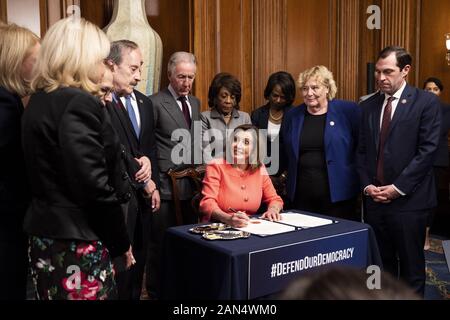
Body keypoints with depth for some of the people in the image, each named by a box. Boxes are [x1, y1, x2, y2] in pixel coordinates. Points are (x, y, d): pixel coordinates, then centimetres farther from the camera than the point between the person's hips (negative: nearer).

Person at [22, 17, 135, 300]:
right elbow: (94, 185, -20)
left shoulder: (40, 100, 11)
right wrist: (121, 242, -9)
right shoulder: (79, 103, -17)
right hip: (76, 243, -9)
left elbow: (51, 173, 12)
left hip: (46, 236, 9)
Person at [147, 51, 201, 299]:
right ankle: (156, 292, 20)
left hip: (192, 185, 7)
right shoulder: (155, 103, -10)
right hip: (165, 185, -6)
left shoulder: (195, 103, 13)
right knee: (161, 245, 5)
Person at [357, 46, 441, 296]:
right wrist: (367, 185, -2)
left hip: (409, 200, -4)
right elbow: (362, 151, 11)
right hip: (374, 200, 4)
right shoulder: (368, 106, 11)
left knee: (411, 265, 7)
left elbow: (428, 150, -9)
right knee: (381, 264, 11)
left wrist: (398, 187, -13)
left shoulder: (426, 102, -3)